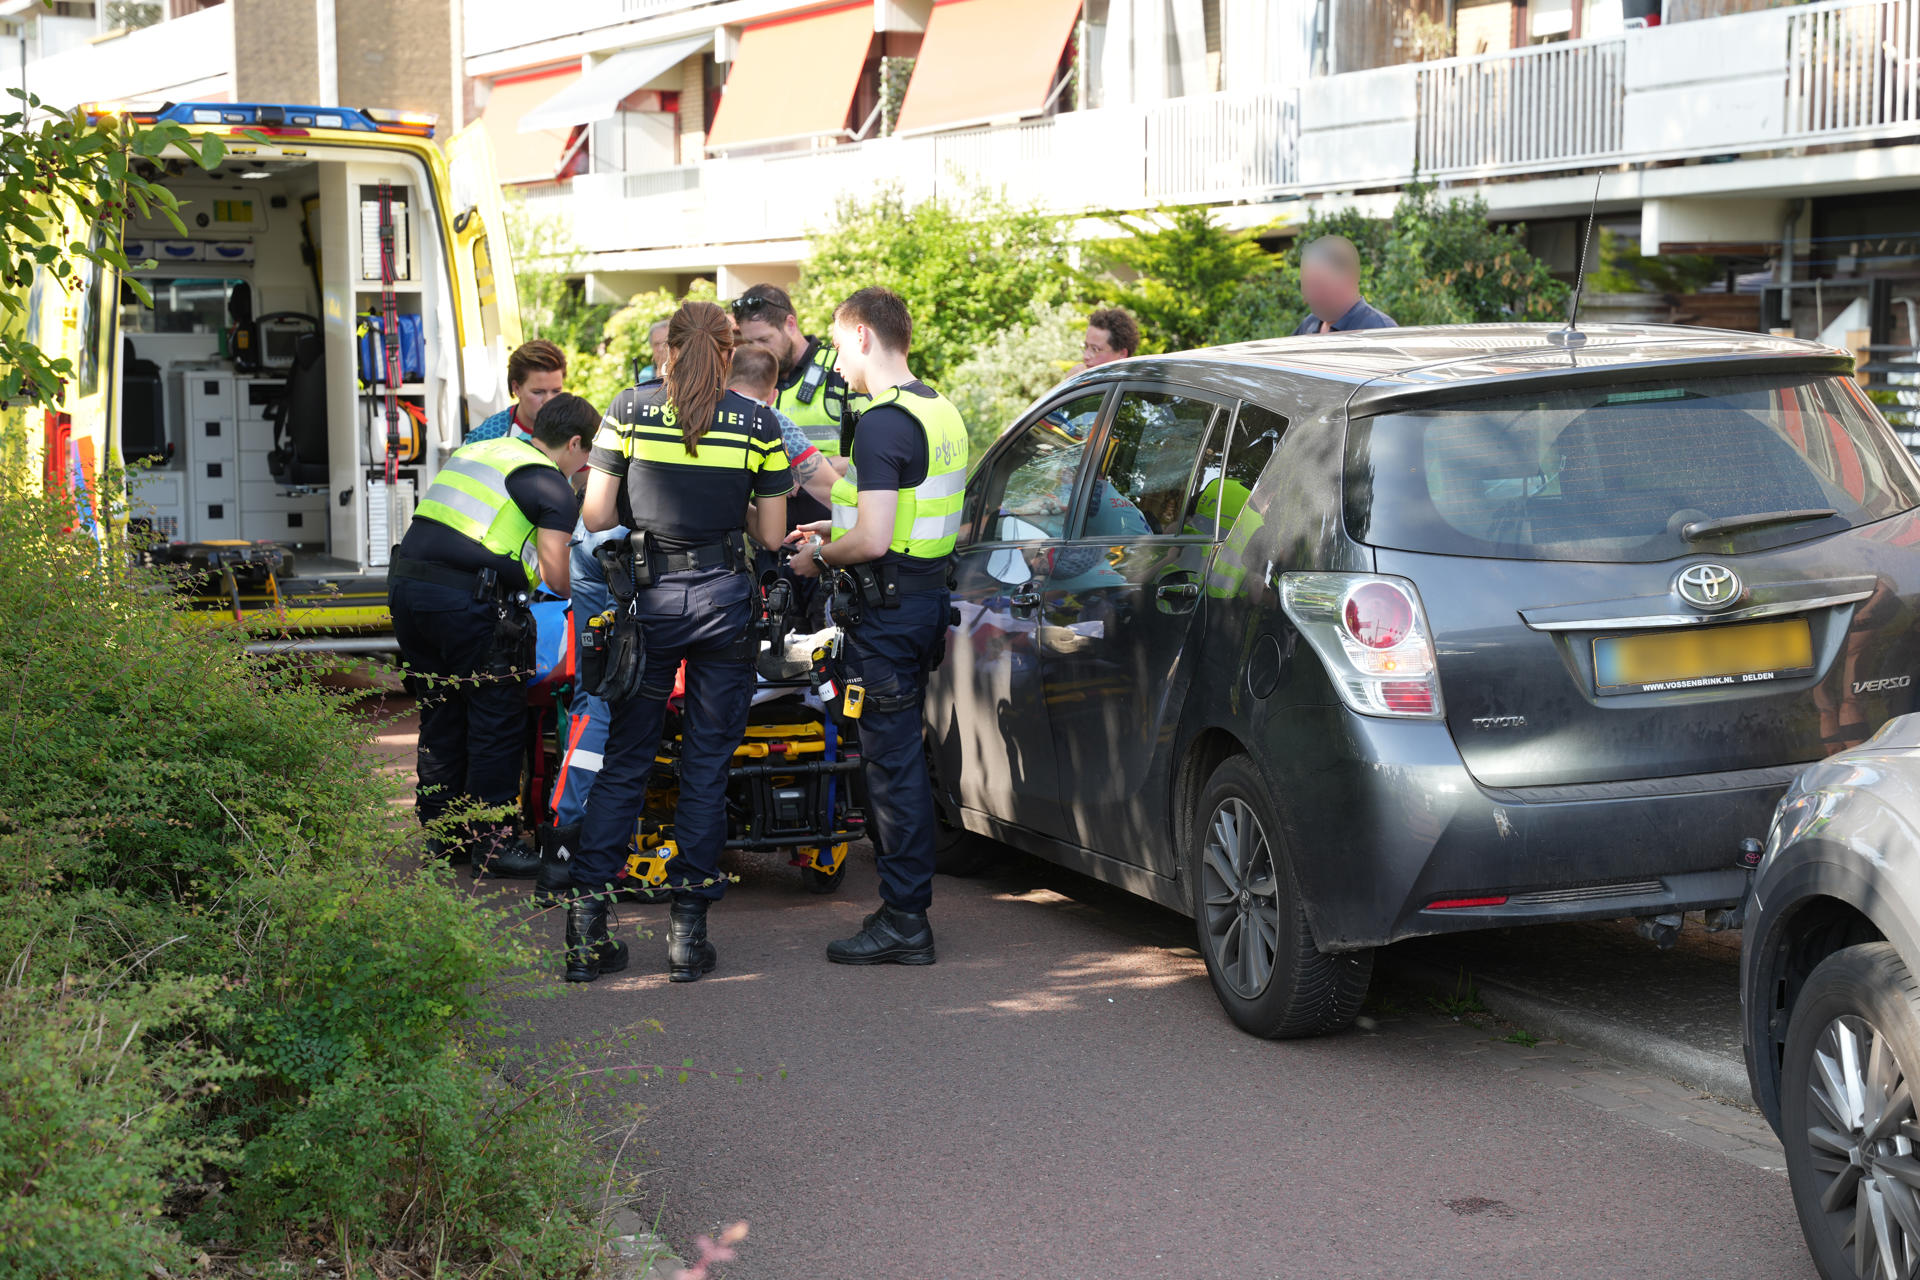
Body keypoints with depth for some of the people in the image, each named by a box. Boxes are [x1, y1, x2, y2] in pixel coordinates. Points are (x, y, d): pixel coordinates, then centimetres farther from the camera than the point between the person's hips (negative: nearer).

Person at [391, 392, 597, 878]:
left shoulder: (473, 450, 23)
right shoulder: (551, 485, 0)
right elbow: (556, 576, -6)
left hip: (405, 582, 8)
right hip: (465, 597, -8)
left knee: (439, 716, 17)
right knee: (497, 720, 2)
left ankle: (441, 834, 23)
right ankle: (492, 844, 5)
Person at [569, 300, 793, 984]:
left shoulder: (630, 409, 0)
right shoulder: (758, 423, 0)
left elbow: (595, 514, -1)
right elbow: (771, 535, 2)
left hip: (649, 594, 1)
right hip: (723, 597, 0)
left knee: (625, 759, 9)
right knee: (707, 764, 7)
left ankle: (587, 925, 5)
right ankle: (688, 926, 7)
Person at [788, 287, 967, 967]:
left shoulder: (883, 422, -18)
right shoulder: (941, 412, 14)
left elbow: (873, 540, -23)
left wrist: (820, 558, -6)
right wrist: (835, 530, 23)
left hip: (889, 607, -10)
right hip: (928, 595, 10)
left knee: (892, 762, -5)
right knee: (896, 759, 15)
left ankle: (904, 922, -1)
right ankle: (903, 904, 22)